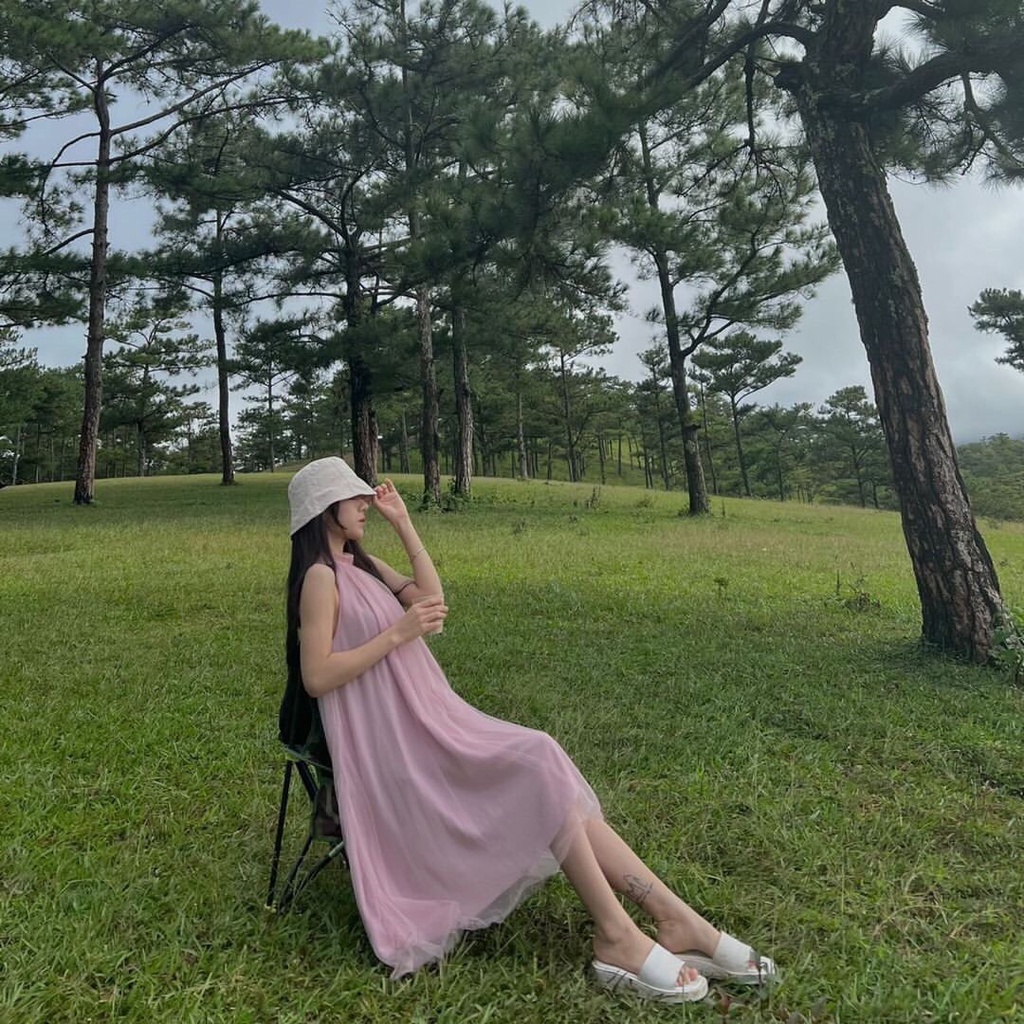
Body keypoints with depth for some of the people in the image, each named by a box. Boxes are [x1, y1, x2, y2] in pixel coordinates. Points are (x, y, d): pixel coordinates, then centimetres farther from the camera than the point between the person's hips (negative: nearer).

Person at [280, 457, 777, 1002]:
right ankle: (616, 935, -13)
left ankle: (676, 919, -10)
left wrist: (403, 524, 11)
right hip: (388, 740, -8)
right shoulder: (321, 576, -10)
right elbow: (316, 678, -16)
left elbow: (431, 599, 15)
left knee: (547, 778, -8)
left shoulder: (360, 565, 16)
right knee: (538, 767, -20)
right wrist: (398, 633, -19)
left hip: (423, 719, 8)